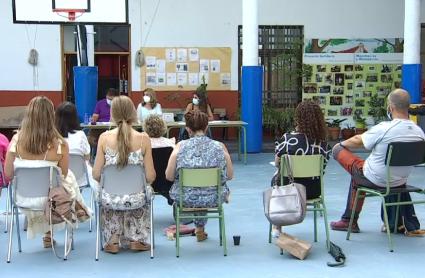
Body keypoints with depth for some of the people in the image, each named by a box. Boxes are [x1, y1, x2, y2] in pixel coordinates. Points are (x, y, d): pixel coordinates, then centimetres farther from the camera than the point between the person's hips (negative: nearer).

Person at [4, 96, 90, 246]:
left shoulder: (17, 140, -16)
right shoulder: (60, 144, -21)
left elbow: (8, 174, -6)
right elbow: (63, 175, -6)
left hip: (23, 199, 2)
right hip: (48, 199, -2)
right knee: (69, 177, 29)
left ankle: (48, 233, 45)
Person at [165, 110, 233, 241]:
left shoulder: (180, 146, -11)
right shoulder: (219, 147, -9)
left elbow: (169, 176, -9)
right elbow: (230, 175, -2)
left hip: (186, 199, 0)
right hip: (213, 199, 0)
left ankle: (199, 229, 52)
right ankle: (200, 228, 48)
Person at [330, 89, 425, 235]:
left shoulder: (384, 128, -24)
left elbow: (357, 141, -9)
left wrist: (341, 144, 12)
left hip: (376, 180, -6)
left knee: (338, 149, 11)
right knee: (357, 177, 32)